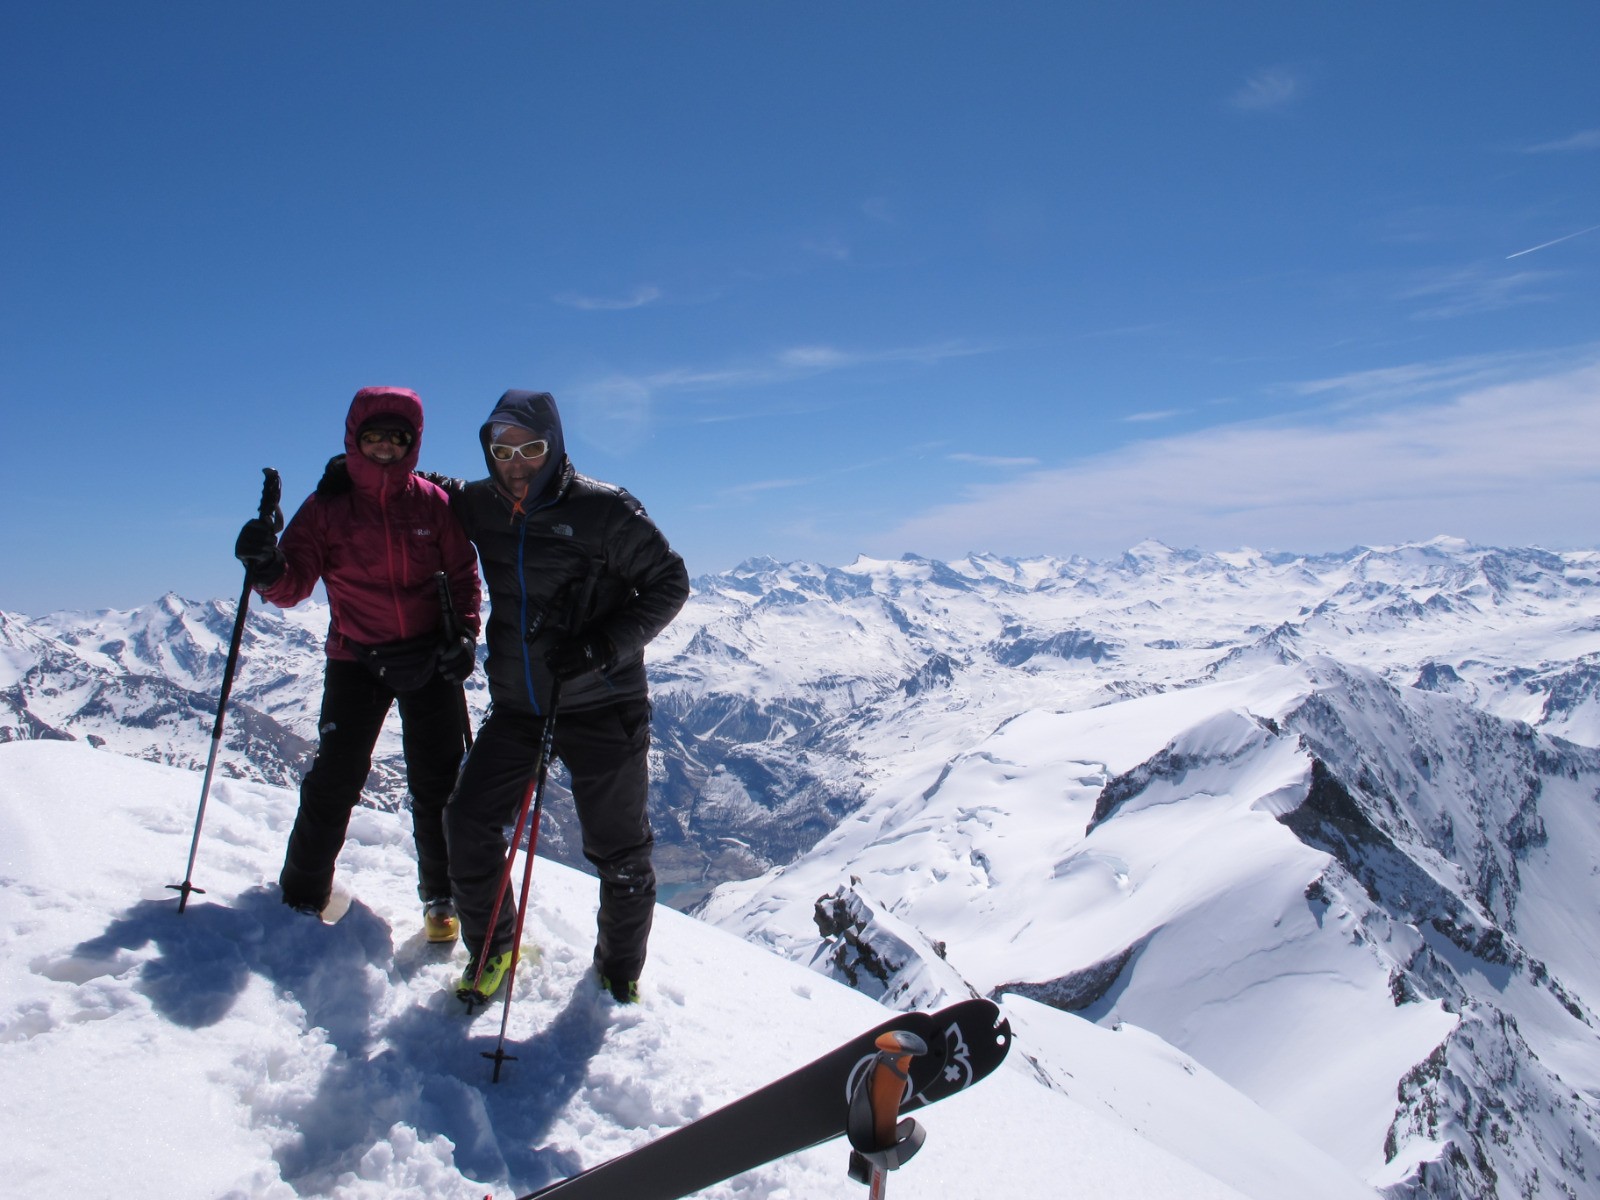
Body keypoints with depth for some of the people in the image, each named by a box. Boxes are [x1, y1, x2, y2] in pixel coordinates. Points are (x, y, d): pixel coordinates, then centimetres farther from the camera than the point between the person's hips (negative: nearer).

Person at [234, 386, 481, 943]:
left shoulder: (433, 502, 0)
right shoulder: (326, 505, -1)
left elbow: (463, 574, 5)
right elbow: (295, 584, -5)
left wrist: (463, 633, -8)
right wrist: (268, 571, -26)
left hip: (430, 657, 1)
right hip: (356, 657, 0)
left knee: (437, 783, 5)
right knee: (334, 778, -4)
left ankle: (442, 896, 22)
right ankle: (301, 896, 16)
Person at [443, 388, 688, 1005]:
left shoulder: (603, 510, -12)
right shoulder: (479, 508, 3)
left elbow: (668, 583, -9)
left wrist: (606, 645, -20)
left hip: (602, 706, -4)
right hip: (516, 706, 4)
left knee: (619, 850, 6)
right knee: (468, 824, 0)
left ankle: (620, 969, 30)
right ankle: (491, 949, 25)